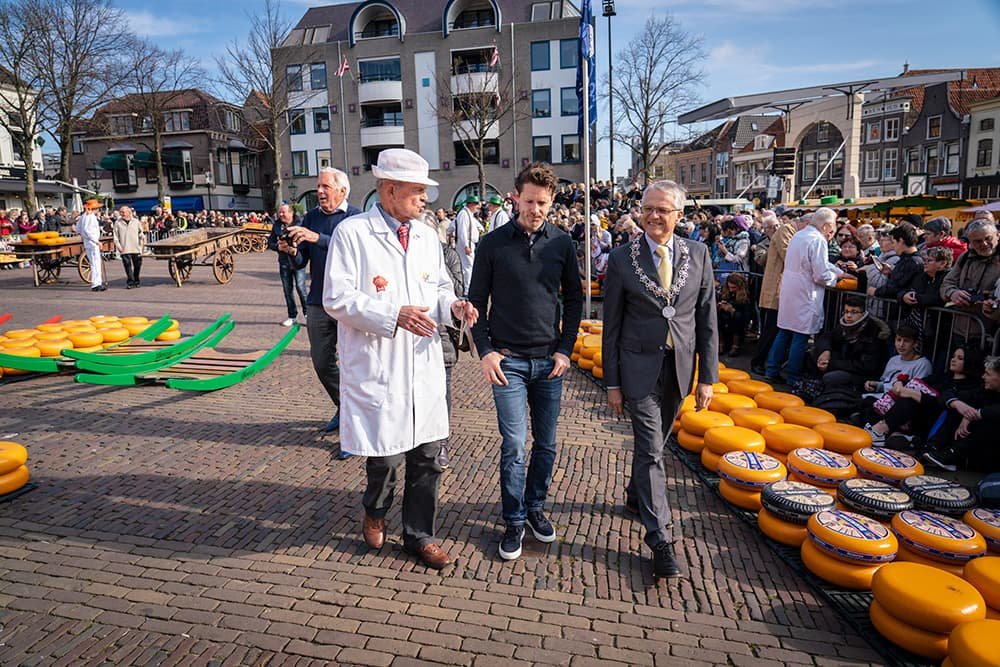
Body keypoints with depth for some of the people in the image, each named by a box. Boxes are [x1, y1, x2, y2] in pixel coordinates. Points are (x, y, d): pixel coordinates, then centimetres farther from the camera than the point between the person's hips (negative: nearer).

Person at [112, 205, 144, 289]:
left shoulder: (136, 221, 9)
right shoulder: (117, 223, 4)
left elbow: (140, 232, 18)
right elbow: (115, 236, 4)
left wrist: (143, 238, 0)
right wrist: (118, 246, -5)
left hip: (136, 248, 2)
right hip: (125, 249, -2)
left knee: (137, 265, 7)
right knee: (127, 265, -7)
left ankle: (136, 280, 23)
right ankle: (130, 282, -3)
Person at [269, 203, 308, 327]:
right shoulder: (276, 225, 7)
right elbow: (270, 242, 12)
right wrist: (278, 247, -8)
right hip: (284, 262, 5)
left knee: (300, 287, -12)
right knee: (287, 289, 9)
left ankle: (308, 313, 4)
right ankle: (292, 316, 20)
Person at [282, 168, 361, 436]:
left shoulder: (355, 217, -6)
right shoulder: (311, 218, 9)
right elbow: (301, 263, 8)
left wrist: (317, 238, -30)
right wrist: (292, 252, -14)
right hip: (318, 302, 6)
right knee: (321, 363, 13)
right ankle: (344, 408, 35)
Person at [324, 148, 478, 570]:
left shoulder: (426, 236, 11)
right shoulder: (352, 233, -7)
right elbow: (337, 299, -12)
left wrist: (453, 306, -3)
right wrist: (394, 316, -22)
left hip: (424, 367, 6)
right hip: (378, 370, -5)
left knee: (427, 458, 11)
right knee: (385, 456, 5)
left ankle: (418, 536, 30)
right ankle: (375, 512, 39)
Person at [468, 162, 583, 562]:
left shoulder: (562, 244, 3)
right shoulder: (493, 244, -2)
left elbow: (574, 299, 10)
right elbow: (477, 302, 2)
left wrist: (565, 349, 2)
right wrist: (485, 351, -8)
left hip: (550, 362, 3)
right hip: (508, 361, -2)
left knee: (546, 444, 11)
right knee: (514, 446, -2)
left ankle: (535, 508, 31)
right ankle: (514, 522, 15)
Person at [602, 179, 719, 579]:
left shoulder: (698, 254, 1)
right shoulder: (622, 258, -6)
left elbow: (707, 320, 2)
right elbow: (611, 326, -3)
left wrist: (707, 377, -1)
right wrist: (612, 382, -4)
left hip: (679, 367, 3)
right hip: (640, 367, -3)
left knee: (654, 442, 20)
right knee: (650, 450, -5)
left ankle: (636, 493, 47)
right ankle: (661, 540, 5)